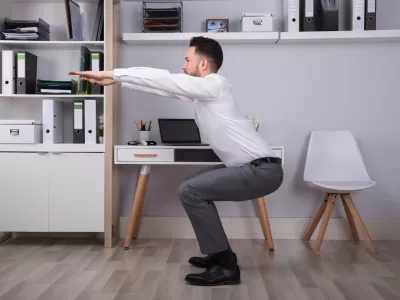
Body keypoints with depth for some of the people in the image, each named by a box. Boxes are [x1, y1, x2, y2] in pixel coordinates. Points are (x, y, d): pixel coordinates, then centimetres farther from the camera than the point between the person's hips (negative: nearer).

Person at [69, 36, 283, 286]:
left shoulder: (215, 85, -13)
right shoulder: (202, 90, 14)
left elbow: (162, 79, -14)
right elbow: (165, 86, 16)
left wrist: (112, 74, -7)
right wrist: (117, 81, 17)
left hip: (263, 170, -10)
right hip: (254, 168, 10)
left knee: (190, 191, -15)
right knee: (196, 187, 19)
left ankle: (226, 266, -8)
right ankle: (221, 254, 22)